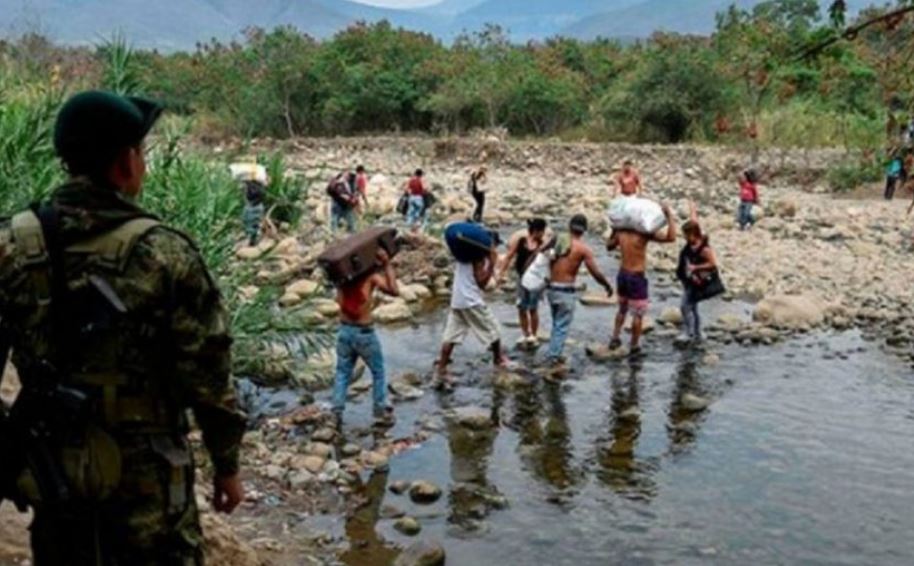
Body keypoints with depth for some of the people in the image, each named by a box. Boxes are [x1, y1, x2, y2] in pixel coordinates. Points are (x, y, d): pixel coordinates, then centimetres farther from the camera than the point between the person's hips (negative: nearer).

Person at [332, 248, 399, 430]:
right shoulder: (371, 275, -13)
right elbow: (394, 291, -21)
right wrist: (387, 265, -15)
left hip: (344, 330, 4)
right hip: (364, 332, -4)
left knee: (342, 372, 15)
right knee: (378, 372, 12)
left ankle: (336, 413, 11)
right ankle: (381, 413, 16)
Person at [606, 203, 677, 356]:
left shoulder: (620, 233, -2)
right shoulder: (644, 234, -19)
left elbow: (609, 246, 19)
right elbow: (671, 238, -23)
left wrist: (615, 228, 23)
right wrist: (669, 215, -19)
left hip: (622, 275, 6)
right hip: (637, 278, -6)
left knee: (622, 309, 25)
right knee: (638, 314, 8)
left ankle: (615, 338, 25)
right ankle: (634, 346, 16)